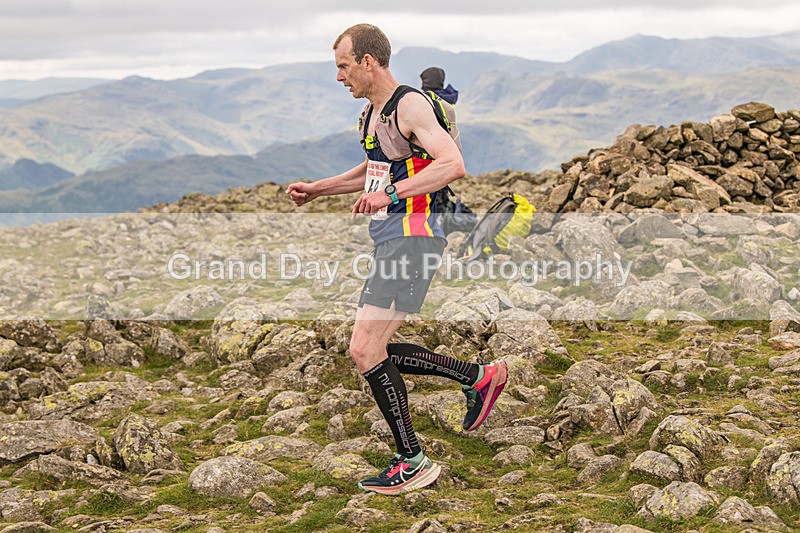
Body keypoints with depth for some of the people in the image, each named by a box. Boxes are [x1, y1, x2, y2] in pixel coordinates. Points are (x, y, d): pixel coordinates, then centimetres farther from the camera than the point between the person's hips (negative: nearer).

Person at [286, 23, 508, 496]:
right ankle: (479, 377, 21)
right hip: (388, 241, 10)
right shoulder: (370, 111, 17)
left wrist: (391, 194, -32)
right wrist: (317, 189, 27)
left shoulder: (410, 105, -13)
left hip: (412, 238, -10)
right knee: (374, 351, 12)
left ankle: (413, 463, -4)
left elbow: (454, 165, -26)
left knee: (365, 350, -13)